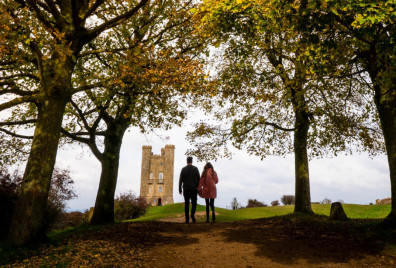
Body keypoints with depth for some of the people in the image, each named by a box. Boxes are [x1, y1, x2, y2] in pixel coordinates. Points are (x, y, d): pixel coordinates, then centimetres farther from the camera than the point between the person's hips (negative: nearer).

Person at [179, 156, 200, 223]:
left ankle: (187, 219, 2)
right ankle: (192, 214, -15)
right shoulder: (195, 168, 1)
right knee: (194, 203, 9)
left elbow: (180, 179, -2)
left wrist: (180, 188, 4)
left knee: (186, 204, 5)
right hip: (193, 188, -1)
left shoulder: (183, 169, 2)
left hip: (186, 189, 1)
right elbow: (198, 179, -1)